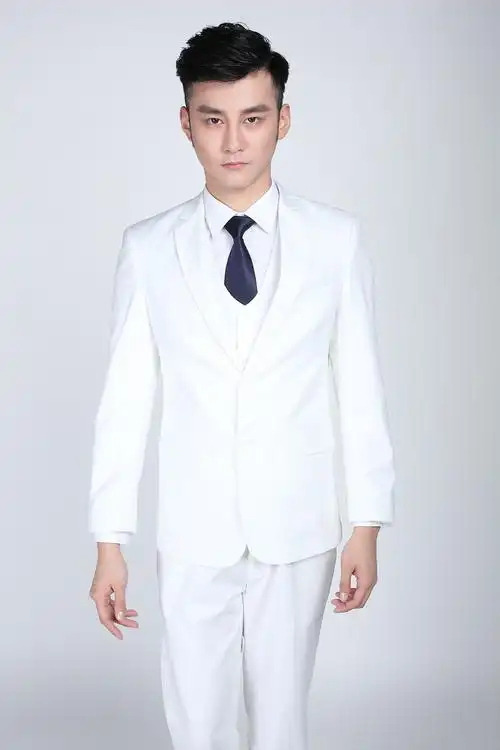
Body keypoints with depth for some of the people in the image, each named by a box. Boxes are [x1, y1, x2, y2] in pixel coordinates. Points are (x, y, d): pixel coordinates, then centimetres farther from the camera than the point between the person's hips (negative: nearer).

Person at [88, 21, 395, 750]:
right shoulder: (148, 249, -2)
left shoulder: (337, 238, -3)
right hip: (193, 533, 0)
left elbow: (360, 387, 0)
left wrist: (368, 524, -1)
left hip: (297, 529, 0)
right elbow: (125, 399, -1)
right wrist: (110, 539, -1)